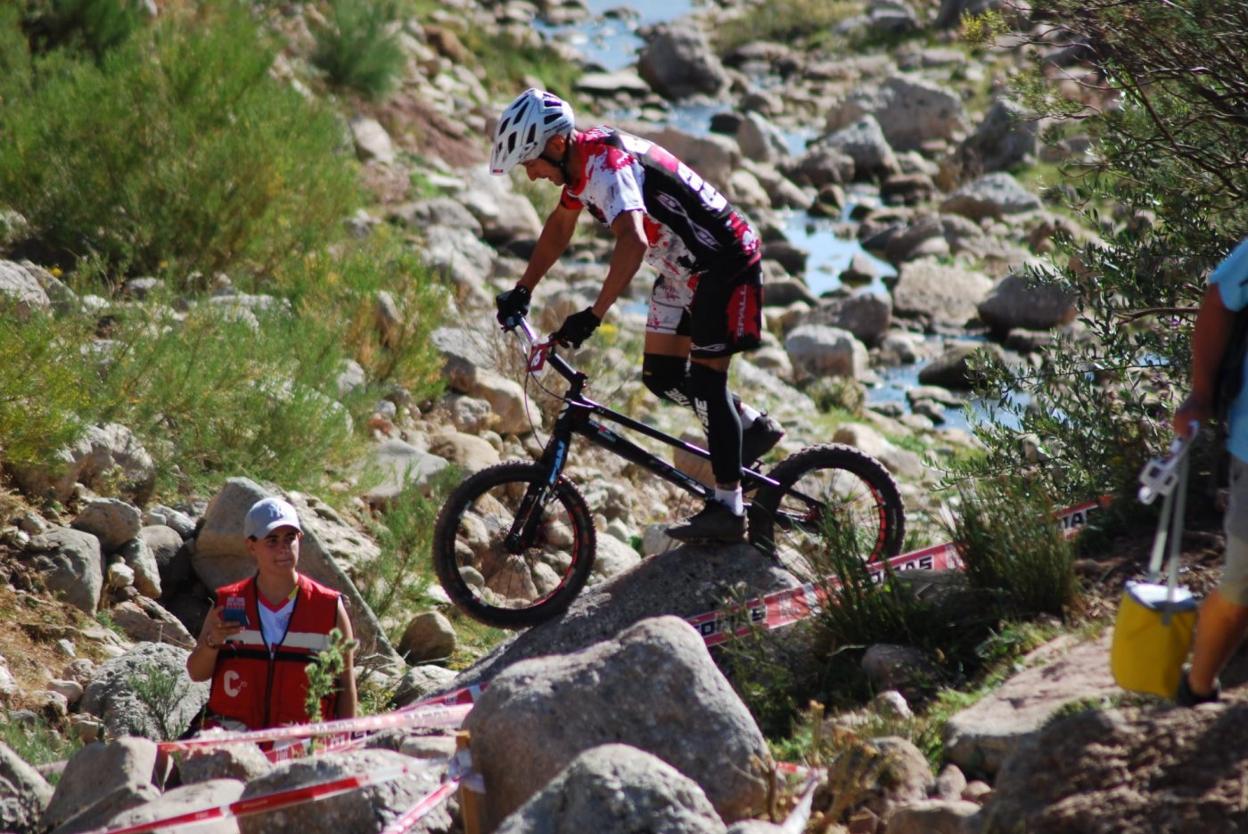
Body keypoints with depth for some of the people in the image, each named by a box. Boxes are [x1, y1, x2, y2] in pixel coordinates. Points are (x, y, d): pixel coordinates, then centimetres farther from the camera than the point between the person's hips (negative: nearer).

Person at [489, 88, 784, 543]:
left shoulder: (608, 164, -31)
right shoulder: (580, 160, -1)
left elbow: (633, 241, -47)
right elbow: (559, 226, 18)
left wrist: (592, 316, -51)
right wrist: (522, 291, 15)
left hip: (726, 262, -9)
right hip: (682, 270, 9)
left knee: (705, 381, -9)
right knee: (662, 377, 9)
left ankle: (727, 507, -4)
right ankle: (753, 427, 28)